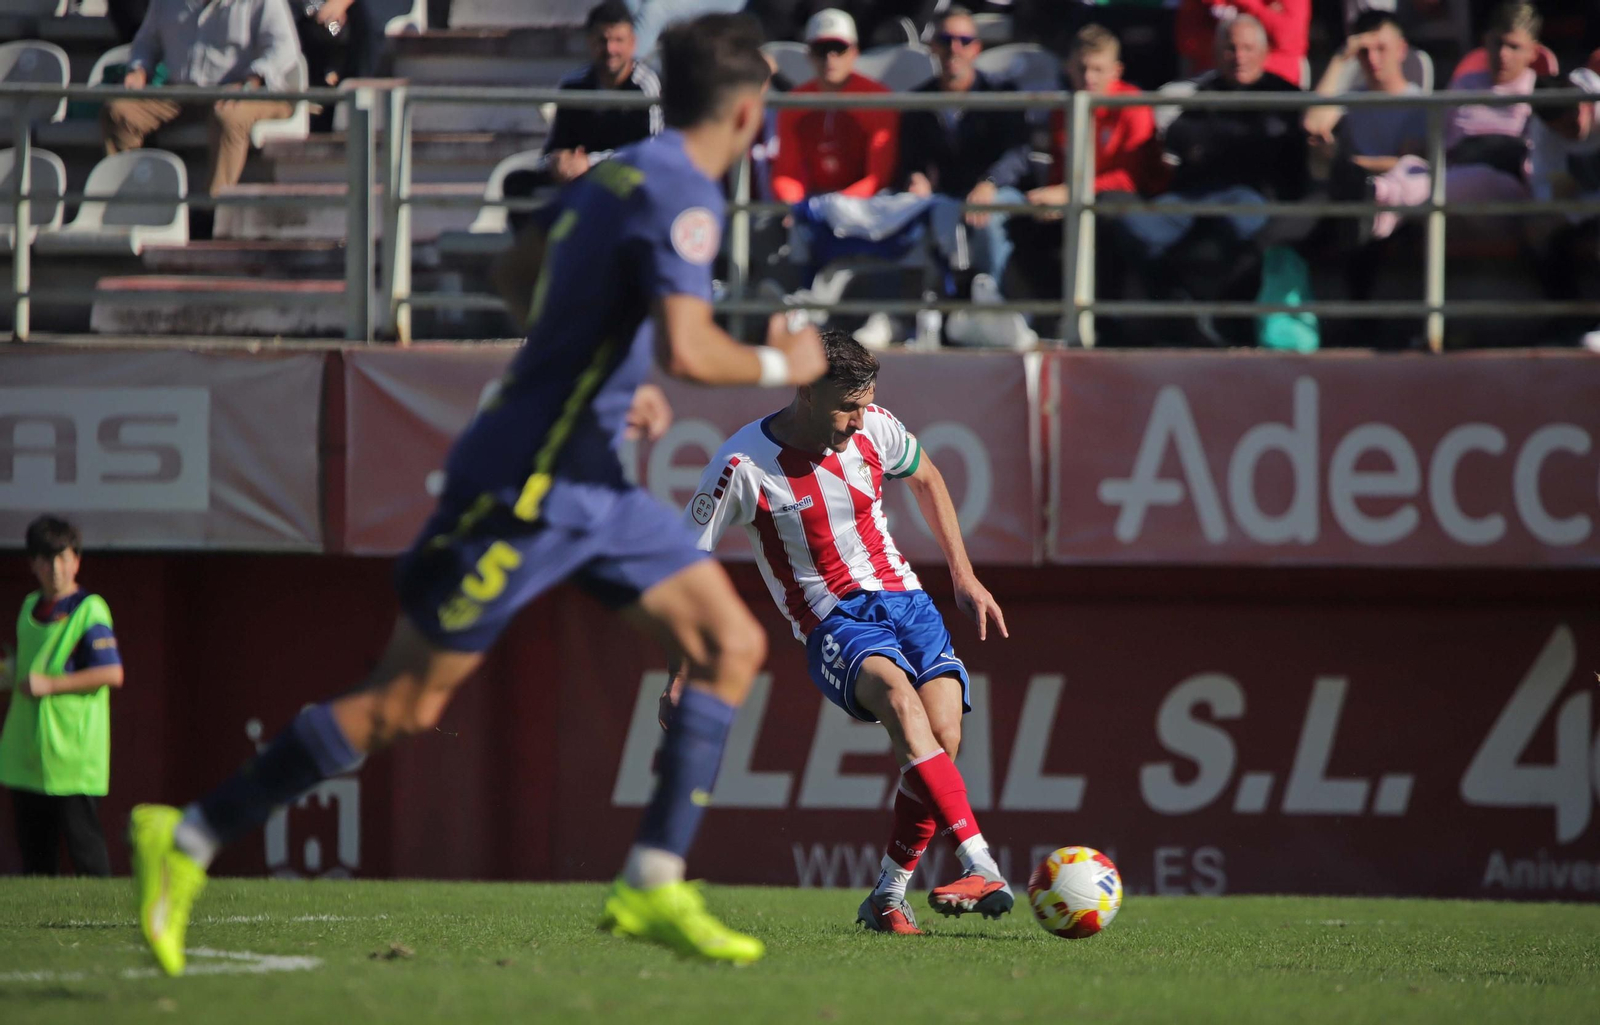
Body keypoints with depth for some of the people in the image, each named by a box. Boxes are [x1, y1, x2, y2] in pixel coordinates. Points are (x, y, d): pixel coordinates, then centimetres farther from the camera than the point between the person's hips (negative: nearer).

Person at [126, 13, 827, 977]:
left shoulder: (620, 172, 10)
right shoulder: (683, 195, -18)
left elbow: (518, 273, 22)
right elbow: (688, 350, -29)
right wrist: (778, 365, -11)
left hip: (589, 481, 10)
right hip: (528, 487, -10)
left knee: (733, 647, 4)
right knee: (405, 704, -4)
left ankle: (654, 886, 3)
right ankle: (188, 840, 5)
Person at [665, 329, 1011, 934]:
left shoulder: (874, 429, 0)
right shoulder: (745, 465, -13)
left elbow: (925, 478, 23)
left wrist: (964, 577, 21)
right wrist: (680, 677, -7)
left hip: (903, 599, 5)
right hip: (832, 626, -5)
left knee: (943, 734, -20)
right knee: (897, 692, -36)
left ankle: (887, 899, -4)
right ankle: (981, 869, -47)